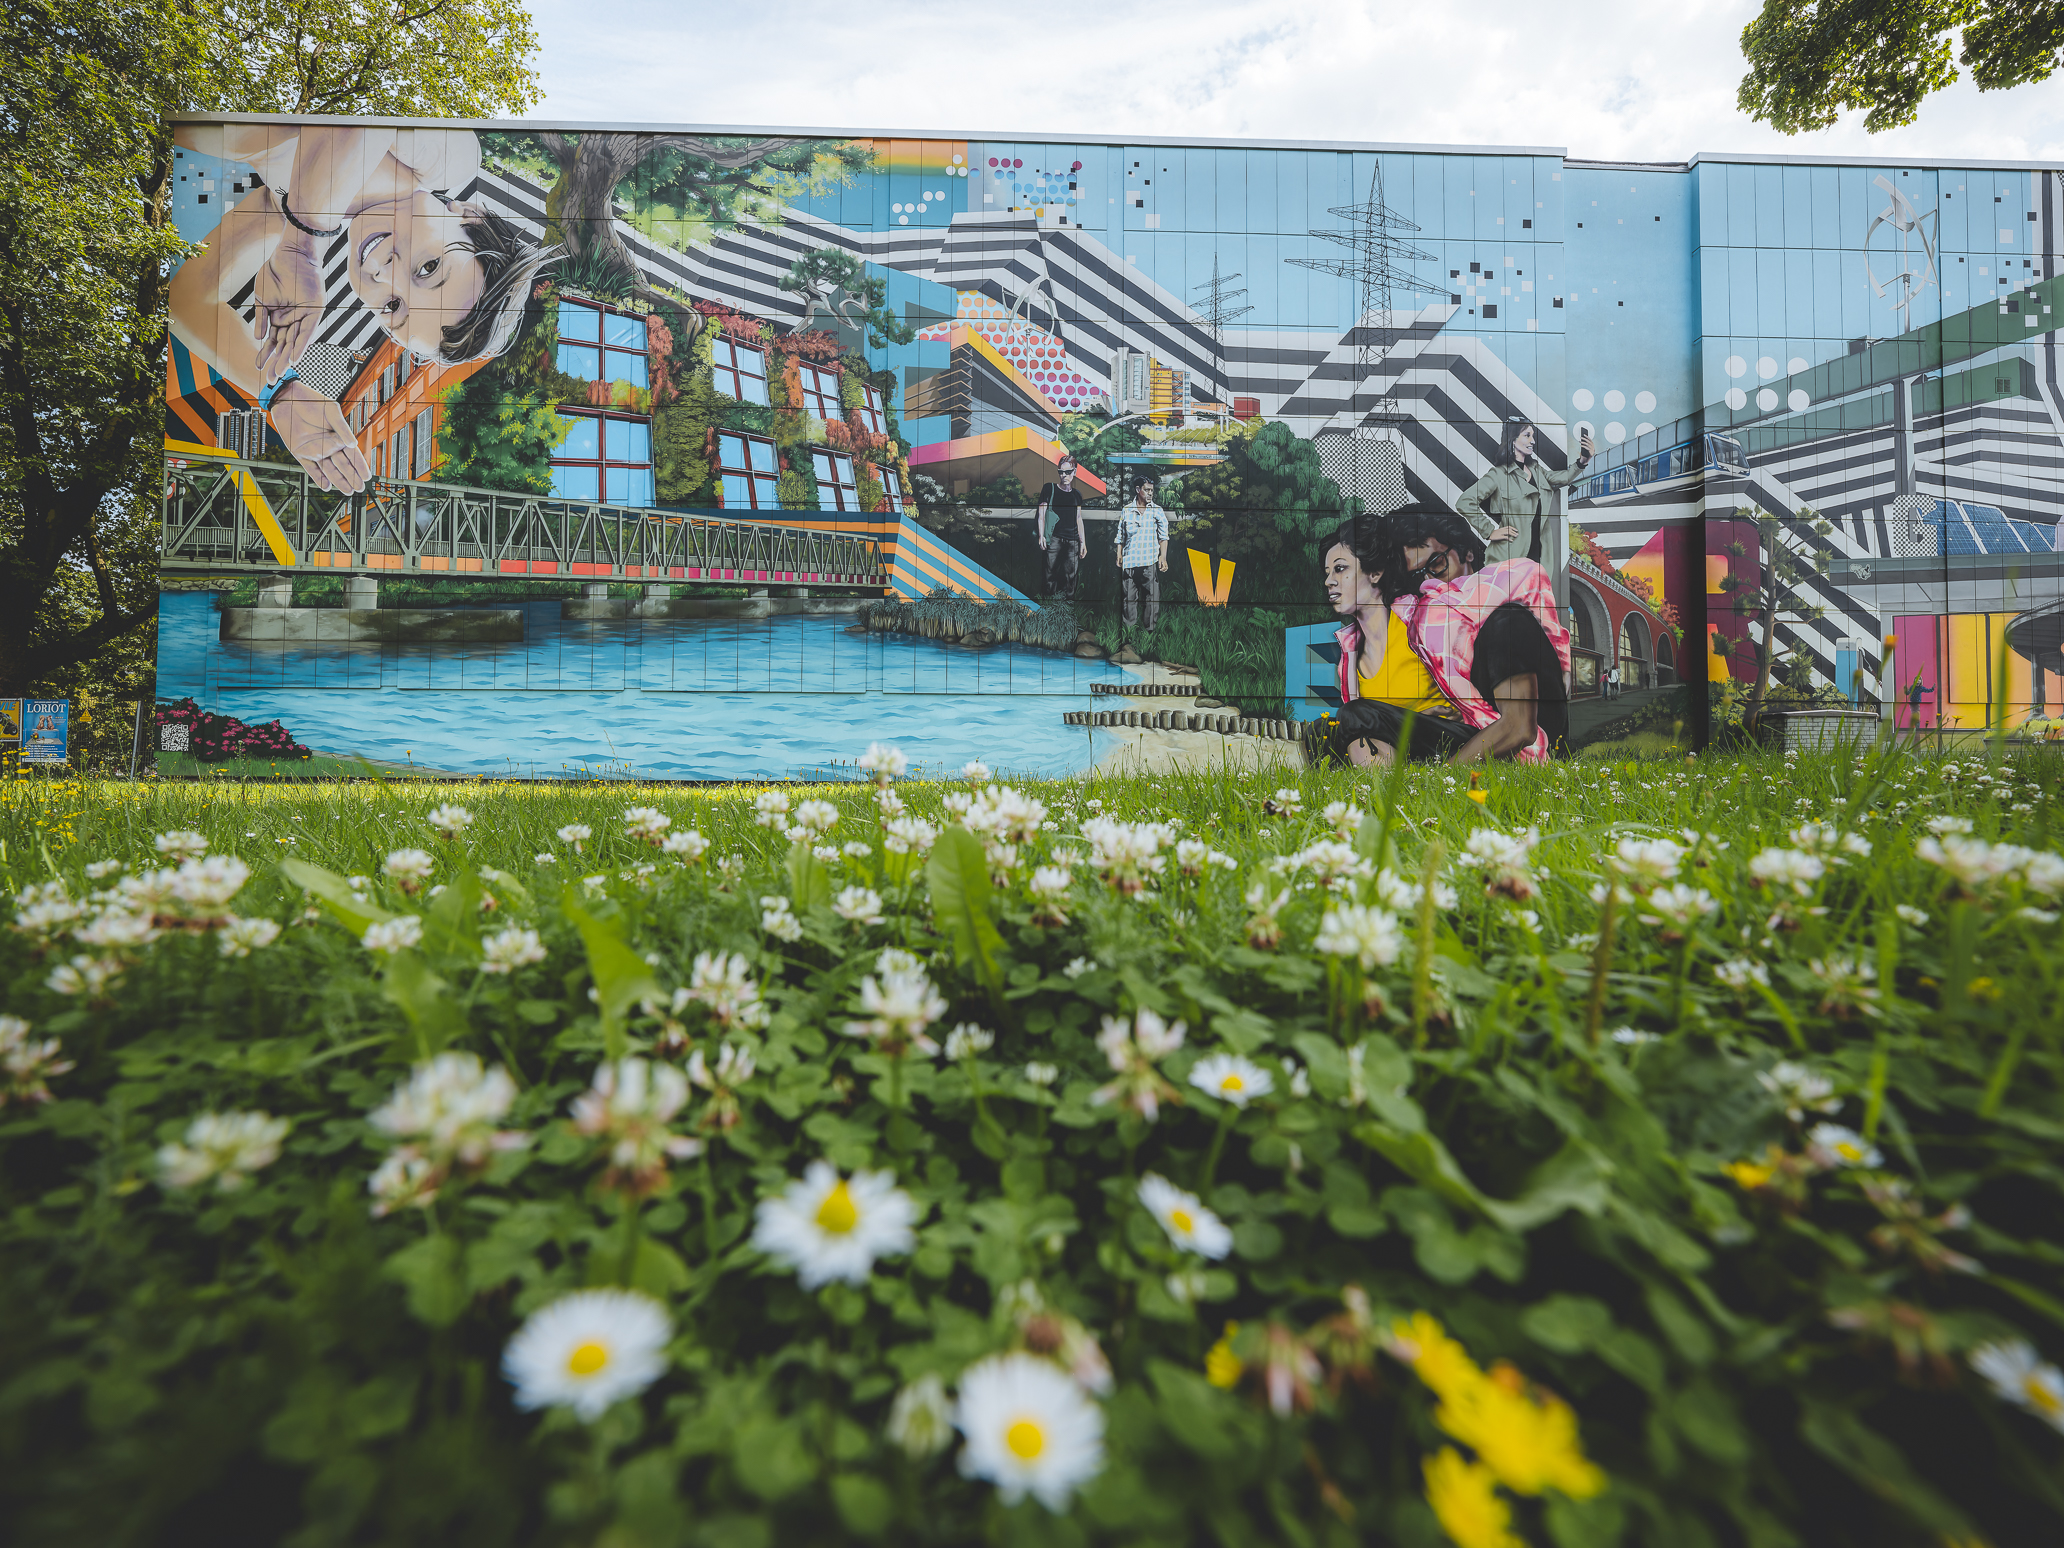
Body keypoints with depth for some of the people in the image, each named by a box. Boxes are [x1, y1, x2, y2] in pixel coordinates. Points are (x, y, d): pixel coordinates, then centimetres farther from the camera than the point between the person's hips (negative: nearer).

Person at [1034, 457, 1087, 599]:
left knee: (1071, 575, 1)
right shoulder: (1049, 488, 5)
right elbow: (1041, 513, 2)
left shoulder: (1077, 494, 15)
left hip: (1072, 540, 3)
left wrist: (1083, 542, 12)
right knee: (1052, 572, -5)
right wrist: (1041, 536, -8)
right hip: (1054, 538, -3)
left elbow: (1079, 519, 17)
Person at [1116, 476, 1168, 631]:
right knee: (1129, 598, 4)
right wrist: (1119, 555, 6)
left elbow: (1163, 536, 5)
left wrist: (1163, 556, -7)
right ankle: (1129, 629, 13)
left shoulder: (1157, 511, 8)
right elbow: (1120, 537, 15)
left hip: (1150, 561, -1)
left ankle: (1151, 628, 4)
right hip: (1129, 562, 1)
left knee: (1152, 597, -3)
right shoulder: (1126, 511, 10)